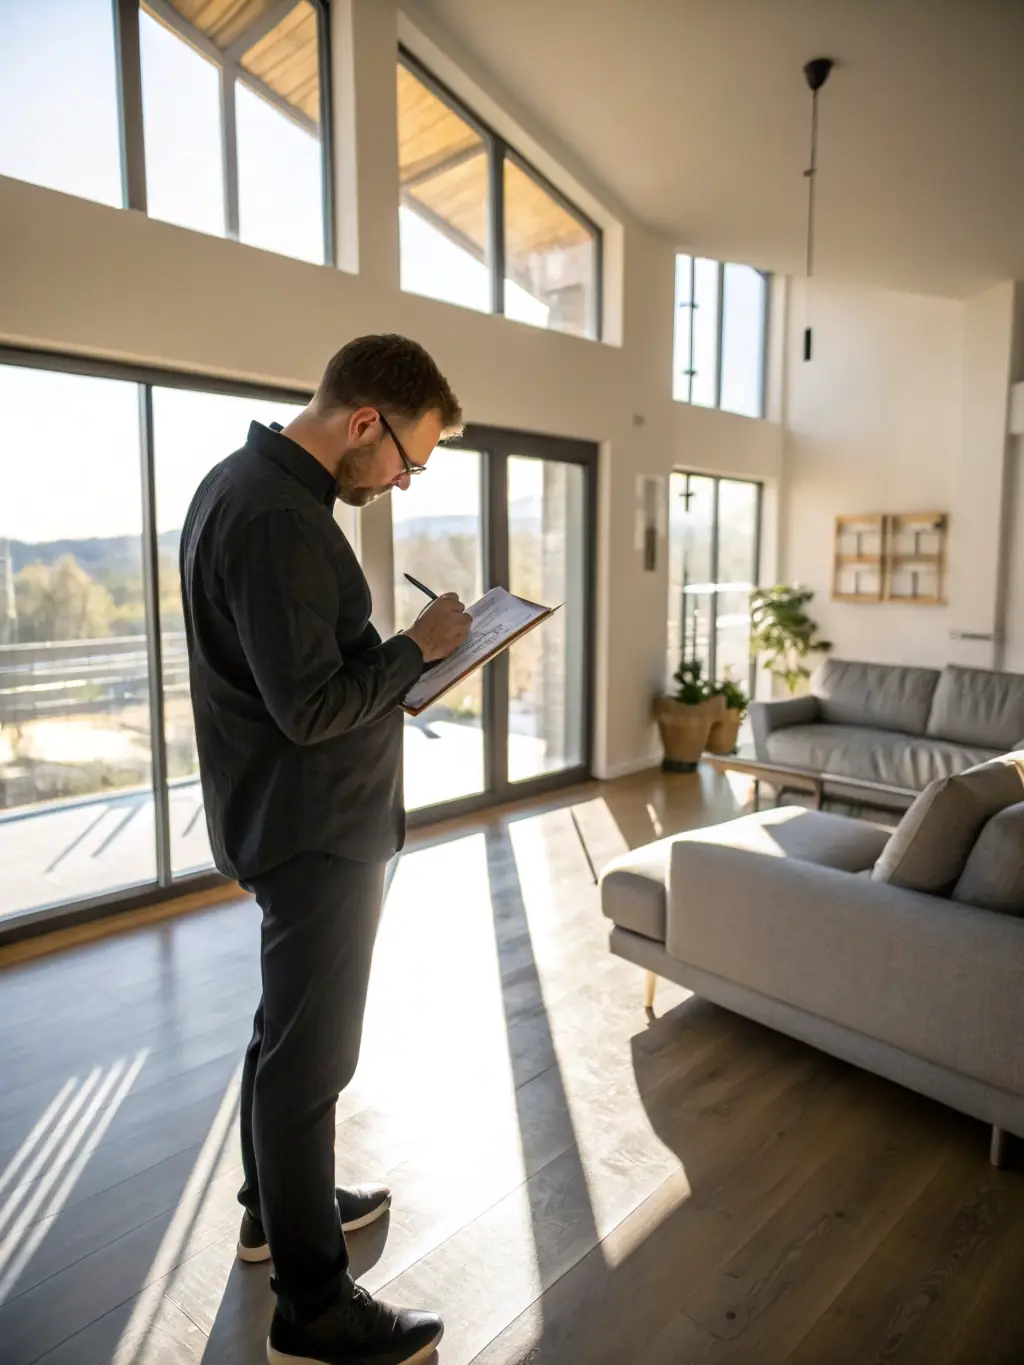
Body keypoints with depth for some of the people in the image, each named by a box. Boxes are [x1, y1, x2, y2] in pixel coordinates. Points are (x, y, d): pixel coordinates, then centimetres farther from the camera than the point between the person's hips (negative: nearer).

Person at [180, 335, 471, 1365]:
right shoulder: (278, 518, -24)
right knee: (312, 1052, 3)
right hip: (314, 826, -11)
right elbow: (311, 707, -26)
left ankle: (275, 1205, 44)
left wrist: (403, 653, 5)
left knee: (288, 1022, 23)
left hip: (291, 816, 11)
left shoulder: (245, 479, 10)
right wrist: (420, 646, -13)